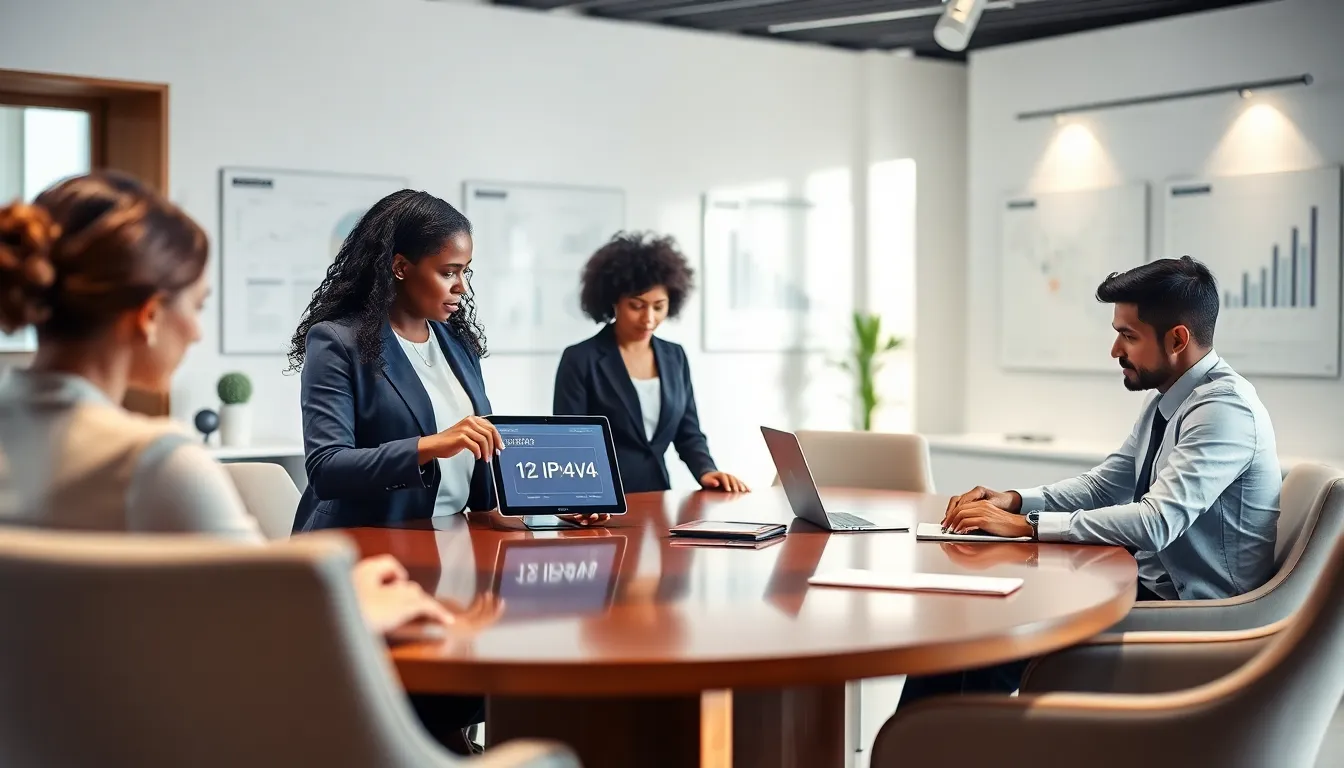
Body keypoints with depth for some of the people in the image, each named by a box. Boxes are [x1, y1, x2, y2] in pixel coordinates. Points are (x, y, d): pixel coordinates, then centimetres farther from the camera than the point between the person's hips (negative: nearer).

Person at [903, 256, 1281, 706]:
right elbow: (1102, 486, 15)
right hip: (1152, 585, 9)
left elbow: (1156, 523, -30)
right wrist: (1014, 500, -3)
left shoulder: (1225, 408, -20)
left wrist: (1026, 525, -28)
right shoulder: (1167, 401, 9)